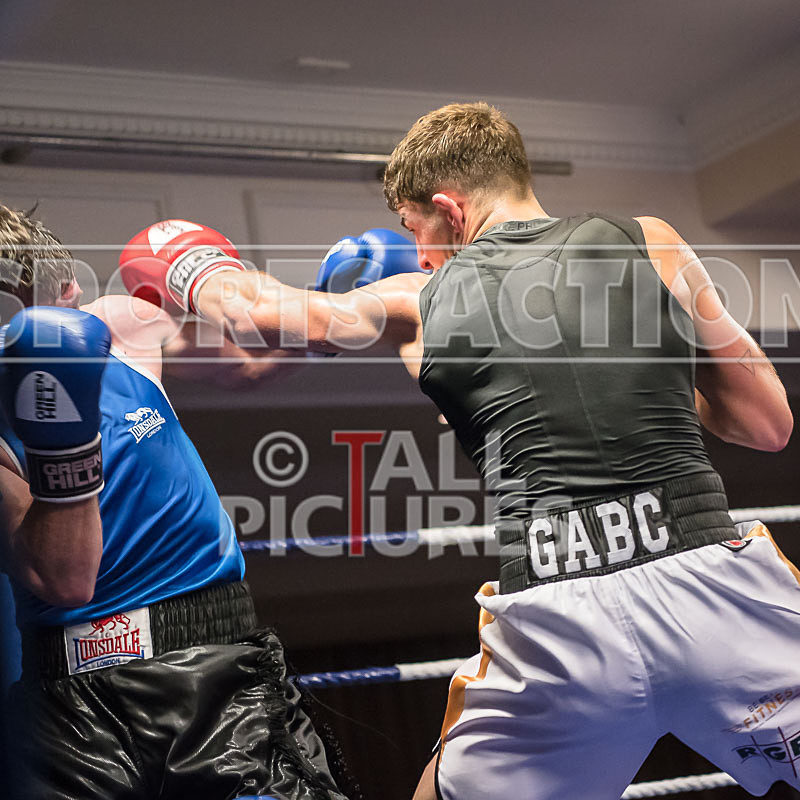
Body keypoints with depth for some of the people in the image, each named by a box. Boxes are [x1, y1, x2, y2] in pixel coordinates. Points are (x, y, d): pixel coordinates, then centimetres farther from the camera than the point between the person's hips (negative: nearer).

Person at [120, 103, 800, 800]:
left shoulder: (417, 304, 14)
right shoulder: (651, 244, 12)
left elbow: (248, 305, 28)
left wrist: (180, 267, 49)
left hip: (559, 624, 1)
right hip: (715, 585, 0)